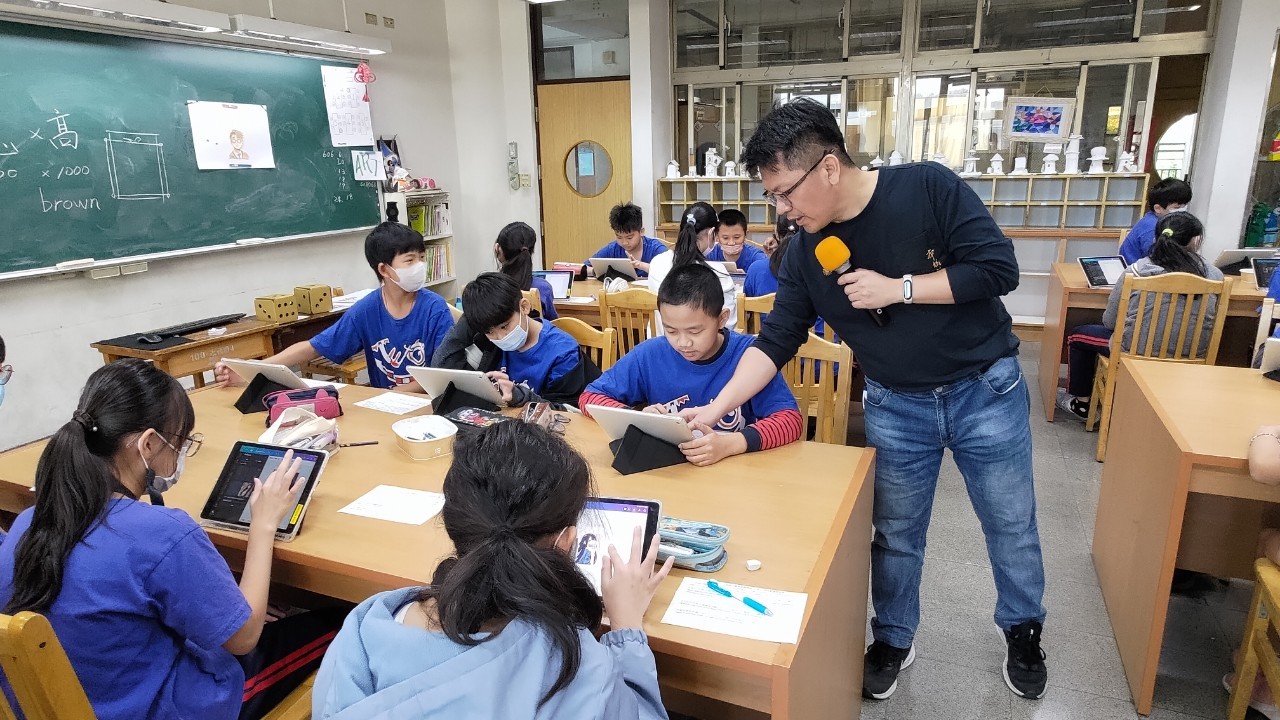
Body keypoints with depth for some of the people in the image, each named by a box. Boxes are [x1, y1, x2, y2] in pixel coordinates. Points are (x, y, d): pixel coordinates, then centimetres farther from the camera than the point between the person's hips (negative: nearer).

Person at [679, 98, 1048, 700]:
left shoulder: (928, 187, -18)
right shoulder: (803, 254, -8)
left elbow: (999, 268, -19)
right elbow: (775, 342, -6)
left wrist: (898, 288, -25)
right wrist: (715, 408, -14)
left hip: (986, 389, -2)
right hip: (895, 406, 2)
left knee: (1011, 524, 16)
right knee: (895, 535, 13)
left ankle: (1023, 630, 42)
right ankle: (893, 640, 37)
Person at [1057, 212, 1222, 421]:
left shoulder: (1137, 270, -15)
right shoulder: (1214, 275, -8)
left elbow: (1110, 322, -7)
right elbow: (1206, 318, 8)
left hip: (1139, 352, -4)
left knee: (1078, 336, 21)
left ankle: (1081, 404, 28)